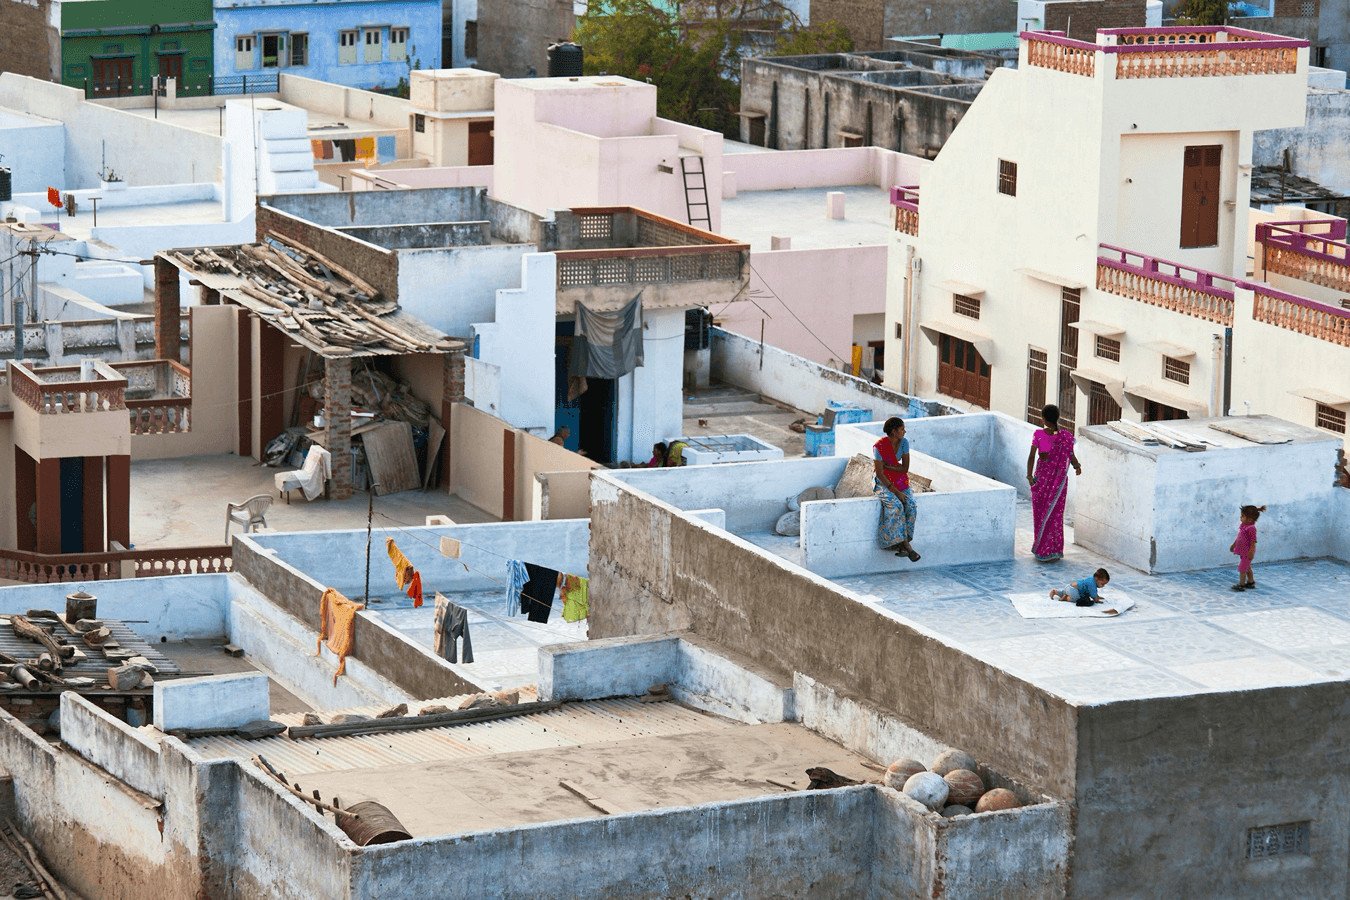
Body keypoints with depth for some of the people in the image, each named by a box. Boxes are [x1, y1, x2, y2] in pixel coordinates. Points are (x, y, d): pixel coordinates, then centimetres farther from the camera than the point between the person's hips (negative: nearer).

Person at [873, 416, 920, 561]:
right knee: (896, 506, -30)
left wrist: (887, 466, -14)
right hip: (885, 483, -4)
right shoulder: (879, 447, -17)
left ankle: (900, 543, -20)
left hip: (901, 481, 4)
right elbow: (880, 473, -17)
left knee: (911, 506, -23)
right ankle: (906, 545, -28)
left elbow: (905, 468, -1)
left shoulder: (904, 442, -2)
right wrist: (896, 491, -21)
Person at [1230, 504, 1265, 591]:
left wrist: (1251, 552, -23)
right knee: (1247, 568, 20)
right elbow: (1239, 537, 19)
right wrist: (1234, 545, 26)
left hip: (1247, 552, -10)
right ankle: (1251, 582, 32)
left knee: (1242, 568, -5)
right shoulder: (1243, 525, 5)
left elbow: (1253, 541, -23)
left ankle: (1241, 584, 2)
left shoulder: (1251, 528, -23)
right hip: (1242, 551, 10)